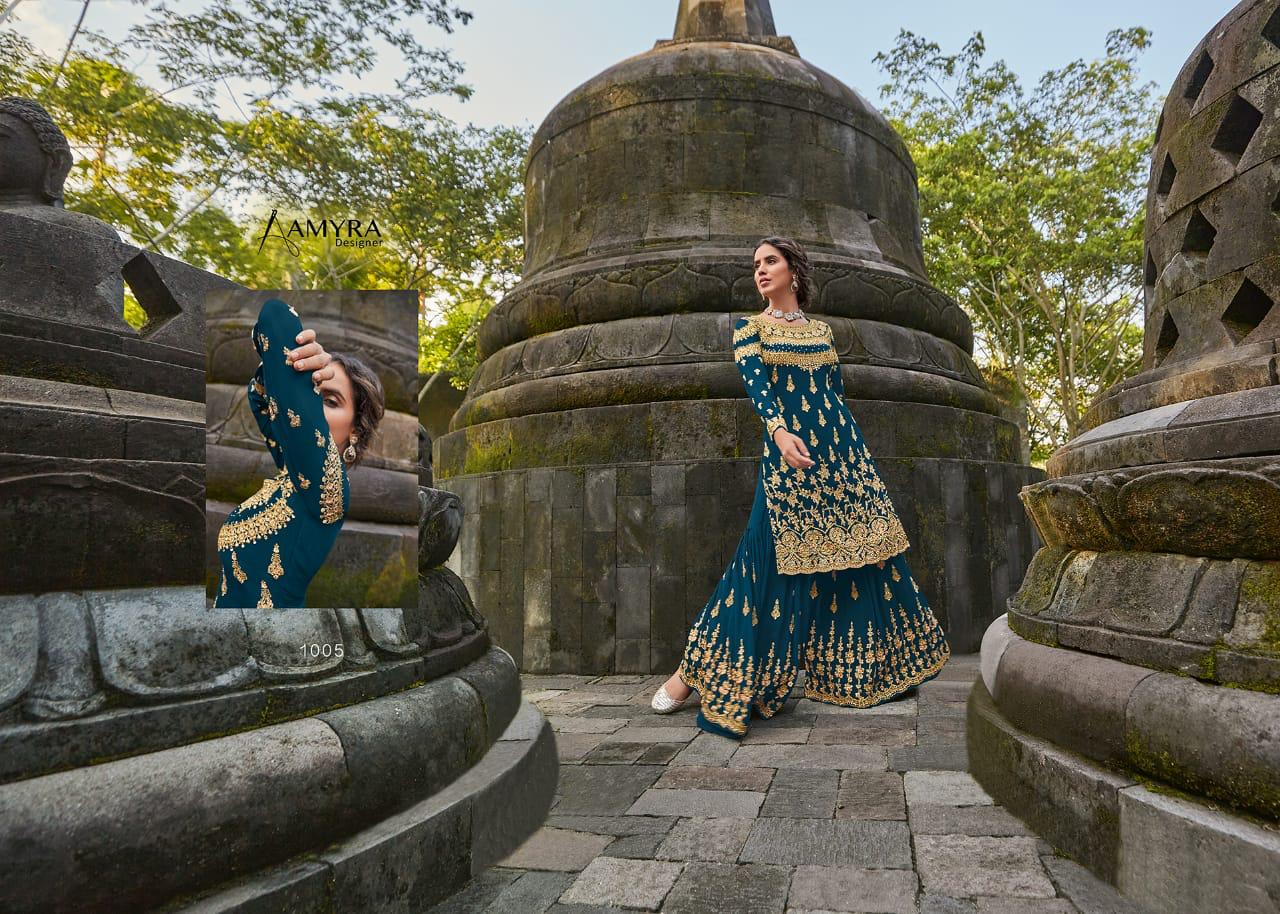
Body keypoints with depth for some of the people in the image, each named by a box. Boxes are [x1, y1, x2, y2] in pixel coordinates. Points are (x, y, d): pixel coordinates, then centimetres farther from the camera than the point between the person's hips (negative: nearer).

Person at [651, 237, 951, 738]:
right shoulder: (748, 326, 7)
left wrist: (851, 451, 14)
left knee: (857, 547, 6)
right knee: (773, 557, -10)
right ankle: (694, 668, -5)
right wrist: (779, 430, -27)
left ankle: (865, 663, 23)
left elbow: (837, 393, 19)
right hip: (788, 451, -4)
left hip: (840, 449, 4)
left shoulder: (821, 330, 18)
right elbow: (754, 383, -10)